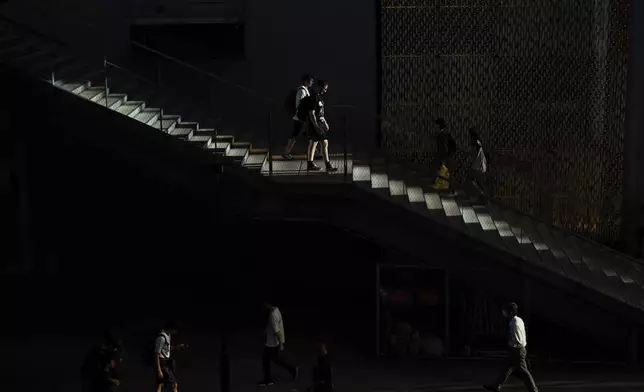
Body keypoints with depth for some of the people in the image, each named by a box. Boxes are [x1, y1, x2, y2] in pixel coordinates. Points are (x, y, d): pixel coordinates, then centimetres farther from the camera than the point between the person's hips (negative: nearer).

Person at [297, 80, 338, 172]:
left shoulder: (318, 97, 12)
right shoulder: (313, 98, -19)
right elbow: (311, 113, -22)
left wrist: (325, 122, 22)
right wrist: (316, 127, -24)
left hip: (319, 124, 10)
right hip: (314, 124, -10)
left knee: (313, 144, 14)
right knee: (325, 143, -9)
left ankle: (310, 164, 20)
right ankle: (328, 166, -8)